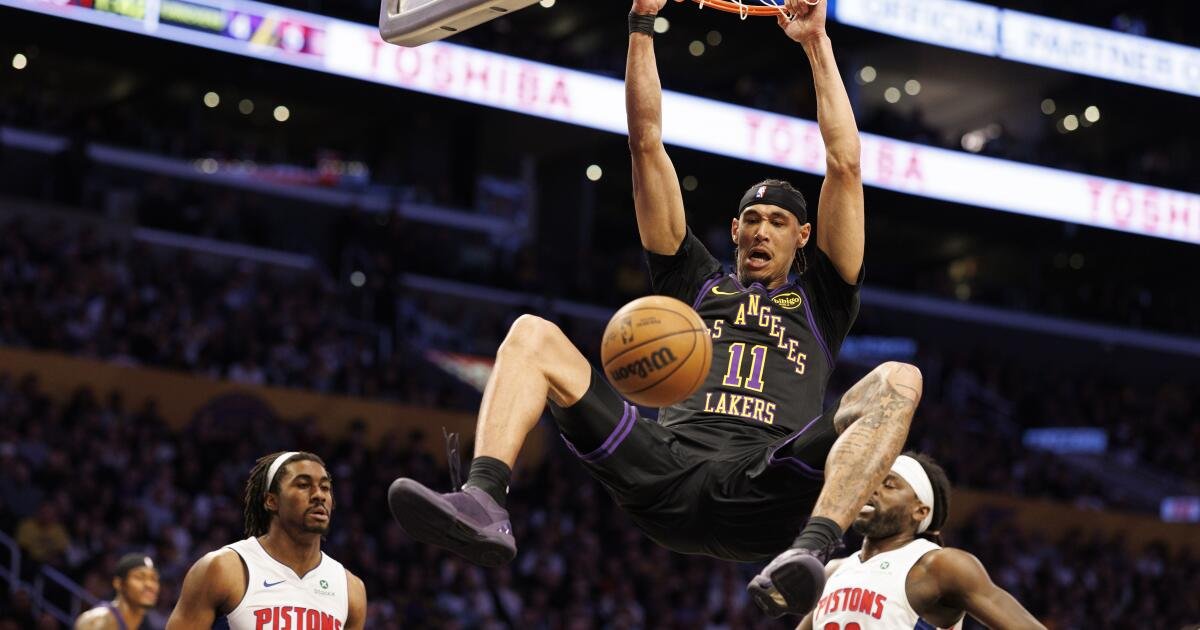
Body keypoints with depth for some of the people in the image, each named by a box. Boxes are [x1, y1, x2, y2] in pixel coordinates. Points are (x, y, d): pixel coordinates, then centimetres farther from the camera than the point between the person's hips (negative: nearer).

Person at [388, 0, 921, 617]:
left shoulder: (819, 298, 28)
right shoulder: (697, 283, 31)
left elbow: (844, 166, 20)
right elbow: (647, 144, 28)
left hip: (765, 496, -2)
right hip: (666, 482, 2)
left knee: (898, 381, -26)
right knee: (532, 334, -7)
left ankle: (811, 550, -49)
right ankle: (483, 502, -35)